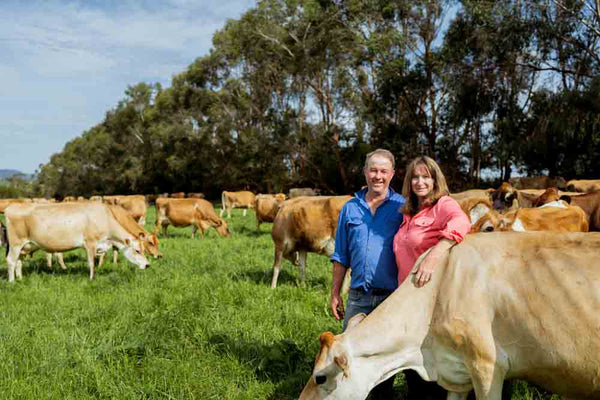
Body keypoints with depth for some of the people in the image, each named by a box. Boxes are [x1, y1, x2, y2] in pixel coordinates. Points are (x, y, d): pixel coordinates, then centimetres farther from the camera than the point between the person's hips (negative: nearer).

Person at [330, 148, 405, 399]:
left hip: (392, 296, -2)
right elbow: (341, 257, 12)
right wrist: (335, 293, 9)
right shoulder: (350, 209, 7)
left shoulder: (402, 207, -2)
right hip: (358, 296, 3)